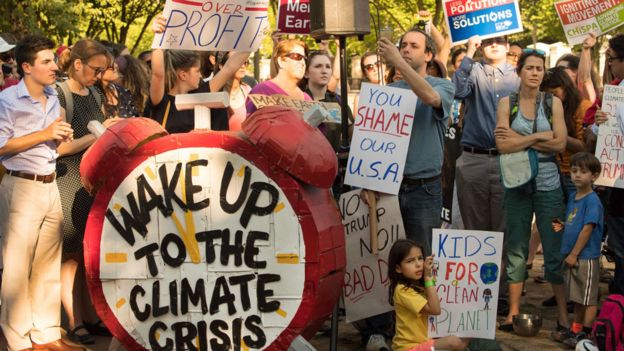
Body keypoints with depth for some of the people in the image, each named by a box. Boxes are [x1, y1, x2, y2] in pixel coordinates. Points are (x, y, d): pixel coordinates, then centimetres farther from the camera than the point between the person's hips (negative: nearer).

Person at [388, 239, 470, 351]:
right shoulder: (402, 290, -20)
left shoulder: (420, 284, 9)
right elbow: (435, 309, -25)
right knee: (454, 342, -22)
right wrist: (428, 277, -23)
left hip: (424, 339, 9)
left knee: (464, 339, 5)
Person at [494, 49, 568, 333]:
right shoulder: (506, 103, 2)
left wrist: (520, 139, -11)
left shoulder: (553, 103, 3)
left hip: (548, 184, 0)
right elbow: (503, 145, -11)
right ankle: (513, 311, 14)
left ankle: (563, 313, 10)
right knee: (516, 248, 6)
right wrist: (539, 136, -12)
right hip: (517, 184, 0)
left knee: (555, 249, 2)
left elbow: (560, 143, -9)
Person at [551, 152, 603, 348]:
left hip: (587, 258, -8)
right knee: (577, 297, 18)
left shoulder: (592, 201, -16)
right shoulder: (573, 197, 10)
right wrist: (561, 227, 2)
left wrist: (574, 254, -17)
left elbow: (587, 229, -19)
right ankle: (575, 330, 27)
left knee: (589, 298, 1)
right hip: (573, 258, 9)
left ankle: (586, 334, 7)